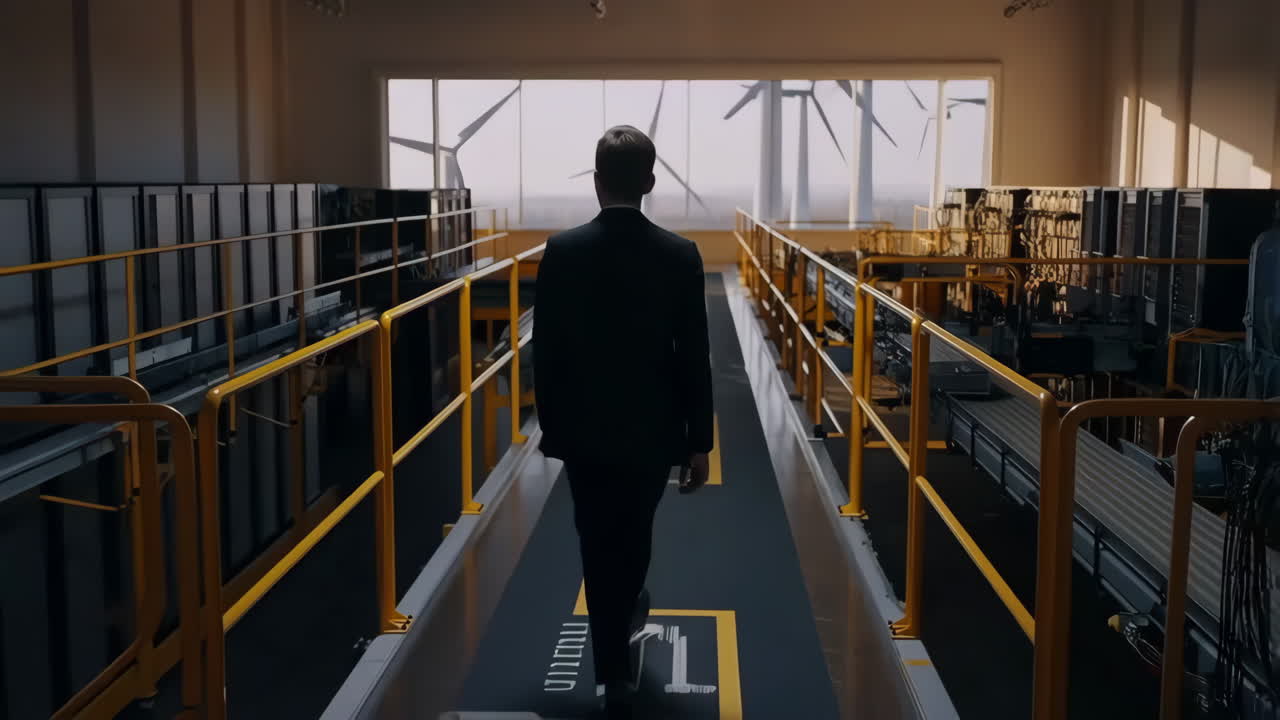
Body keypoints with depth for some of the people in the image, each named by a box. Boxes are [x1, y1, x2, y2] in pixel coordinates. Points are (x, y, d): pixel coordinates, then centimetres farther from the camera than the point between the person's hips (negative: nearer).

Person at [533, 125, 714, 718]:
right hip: (652, 428, 1)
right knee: (634, 536, 23)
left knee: (598, 549, 11)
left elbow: (544, 352, -5)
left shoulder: (561, 252, -10)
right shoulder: (680, 255, -11)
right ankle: (626, 615, 47)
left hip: (583, 428, 0)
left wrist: (550, 424, 8)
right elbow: (694, 358, -8)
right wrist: (699, 440, -1)